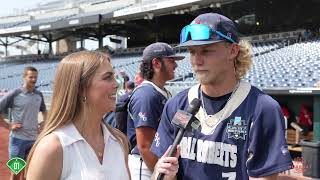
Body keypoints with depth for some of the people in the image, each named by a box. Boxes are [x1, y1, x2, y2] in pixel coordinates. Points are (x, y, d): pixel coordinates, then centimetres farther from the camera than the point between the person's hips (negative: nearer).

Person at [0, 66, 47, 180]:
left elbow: (44, 110, 23)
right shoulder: (14, 94, -10)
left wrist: (44, 123, 9)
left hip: (34, 139, 5)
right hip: (18, 139, -4)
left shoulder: (39, 95, 5)